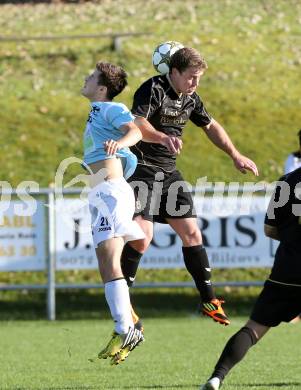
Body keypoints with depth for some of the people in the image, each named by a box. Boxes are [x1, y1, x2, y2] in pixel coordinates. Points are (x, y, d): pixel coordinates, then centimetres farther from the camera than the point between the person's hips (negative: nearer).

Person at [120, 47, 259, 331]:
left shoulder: (190, 97, 9)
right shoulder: (153, 89, -16)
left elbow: (210, 126, 26)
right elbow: (137, 122, -33)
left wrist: (235, 156, 23)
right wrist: (164, 138, -51)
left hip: (168, 171, 8)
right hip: (142, 168, -8)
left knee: (191, 234, 6)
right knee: (142, 236, -17)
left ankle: (208, 300, 16)